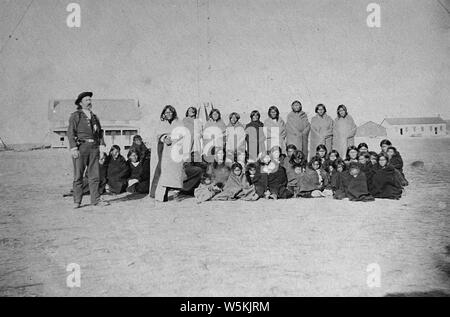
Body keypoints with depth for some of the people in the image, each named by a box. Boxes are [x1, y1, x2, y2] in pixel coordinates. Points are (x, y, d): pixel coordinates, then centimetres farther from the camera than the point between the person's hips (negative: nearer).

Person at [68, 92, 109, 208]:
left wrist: (102, 149, 8)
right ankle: (77, 201, 5)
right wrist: (74, 149, -13)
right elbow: (70, 133, -4)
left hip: (94, 147, 4)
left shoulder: (94, 117, 19)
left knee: (95, 175, 2)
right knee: (78, 176, -1)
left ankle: (95, 200, 8)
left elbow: (100, 133, 18)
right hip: (80, 147, -4)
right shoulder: (75, 116, 4)